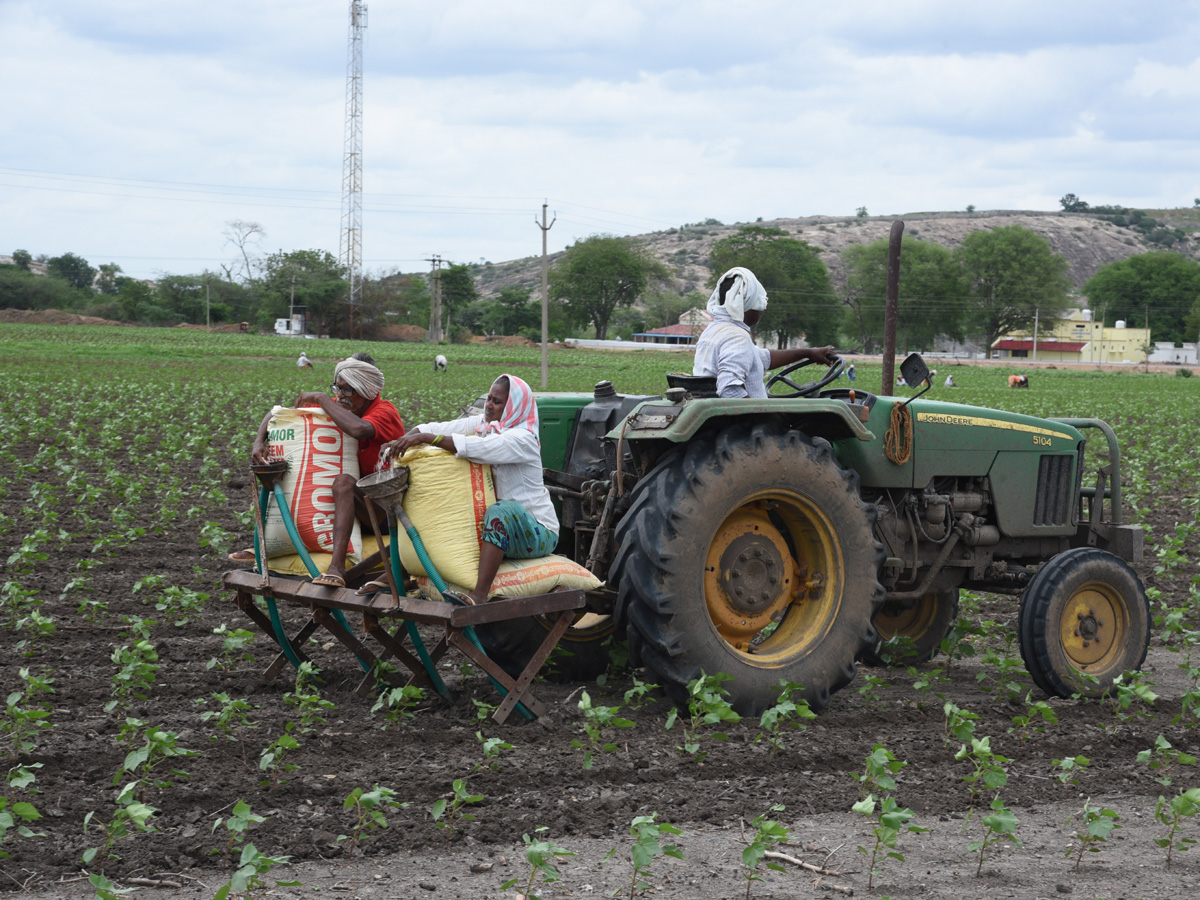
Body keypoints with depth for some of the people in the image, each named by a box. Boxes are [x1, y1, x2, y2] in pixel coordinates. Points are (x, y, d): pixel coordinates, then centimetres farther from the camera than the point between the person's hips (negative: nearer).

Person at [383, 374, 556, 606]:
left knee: (502, 509, -38)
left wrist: (425, 438, -34)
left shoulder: (522, 439, -19)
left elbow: (474, 447, -33)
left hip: (537, 533, -8)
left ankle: (479, 595, -49)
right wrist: (404, 440, -19)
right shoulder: (484, 423, 5)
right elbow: (442, 428, -3)